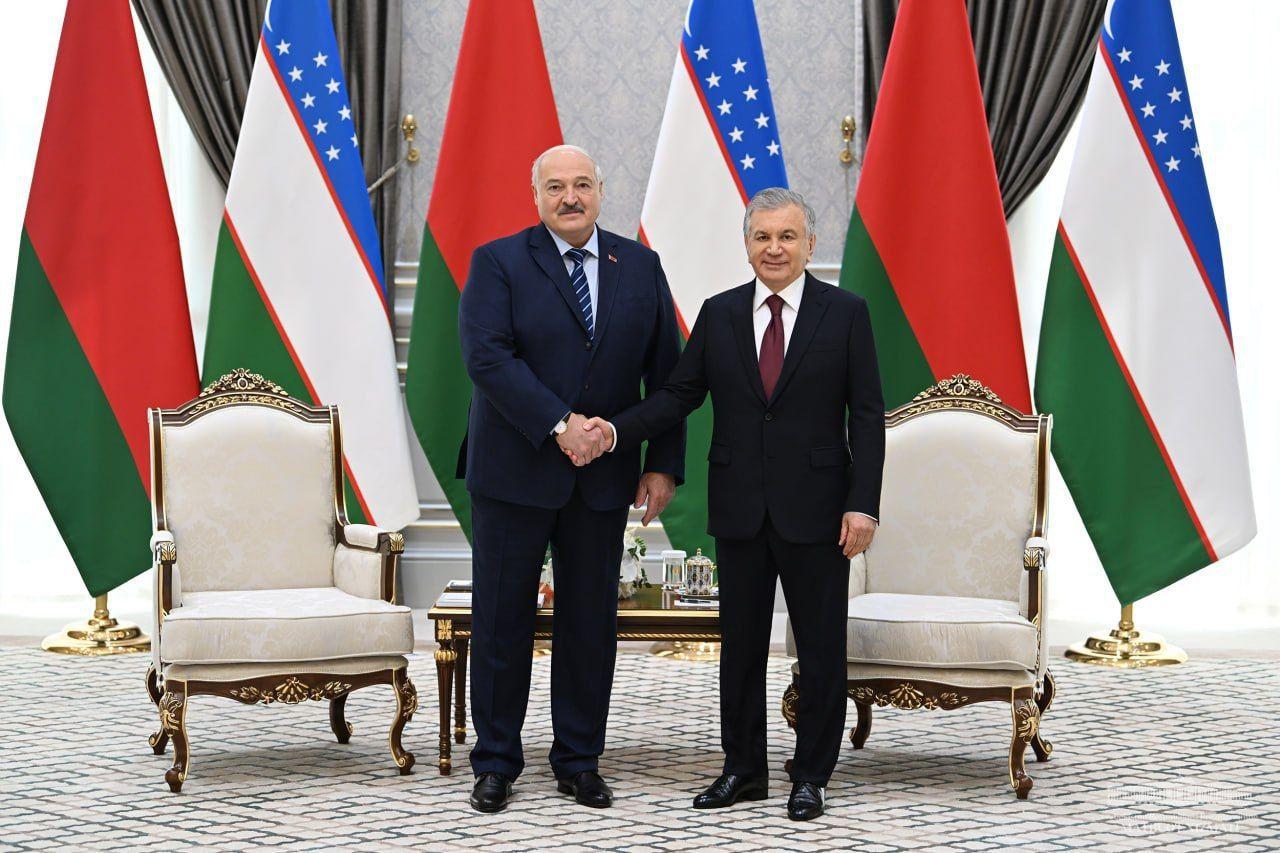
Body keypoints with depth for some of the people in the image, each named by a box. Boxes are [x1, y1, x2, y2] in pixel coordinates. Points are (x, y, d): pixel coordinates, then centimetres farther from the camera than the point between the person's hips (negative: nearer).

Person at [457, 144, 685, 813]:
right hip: (513, 474, -2)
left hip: (603, 479, 3)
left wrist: (664, 464, 1)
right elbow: (487, 357, -15)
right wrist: (558, 424, -22)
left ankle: (579, 762, 21)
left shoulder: (639, 267, 7)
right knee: (502, 620, 5)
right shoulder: (498, 263, -2)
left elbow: (666, 372, 8)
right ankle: (496, 762, 18)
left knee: (591, 623, 8)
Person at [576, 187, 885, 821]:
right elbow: (679, 394, 5)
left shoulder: (845, 313, -2)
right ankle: (743, 770, 24)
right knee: (740, 645, 11)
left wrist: (863, 503, -11)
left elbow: (867, 415, -4)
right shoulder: (719, 314, 7)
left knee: (821, 649, 5)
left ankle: (811, 775, 19)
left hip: (815, 508, -3)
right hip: (739, 508, 3)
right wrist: (616, 431, -11)